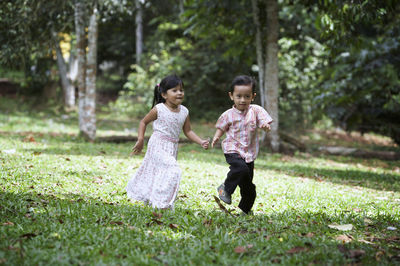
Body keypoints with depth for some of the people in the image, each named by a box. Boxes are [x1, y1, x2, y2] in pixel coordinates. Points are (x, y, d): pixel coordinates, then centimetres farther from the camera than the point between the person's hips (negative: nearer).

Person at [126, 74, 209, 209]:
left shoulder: (184, 112, 3)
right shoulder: (158, 109, -11)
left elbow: (188, 131, 8)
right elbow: (143, 122, 2)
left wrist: (201, 142, -5)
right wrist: (140, 140, -5)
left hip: (172, 148, 6)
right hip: (158, 146, -6)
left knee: (157, 172, 17)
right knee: (172, 170, -21)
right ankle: (161, 202, -14)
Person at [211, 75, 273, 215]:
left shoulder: (256, 110, -1)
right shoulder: (228, 115, -2)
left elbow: (265, 123, -5)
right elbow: (221, 128, 11)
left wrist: (266, 126, -29)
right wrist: (216, 137, -9)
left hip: (249, 152, 3)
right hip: (233, 150, -3)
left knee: (248, 186, 9)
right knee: (241, 168, -34)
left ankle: (245, 209, 31)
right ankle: (226, 188, -11)